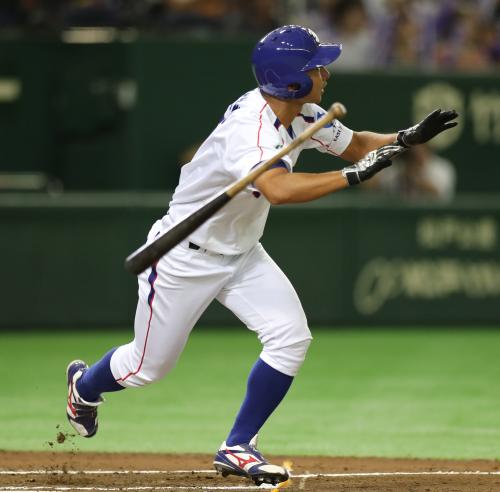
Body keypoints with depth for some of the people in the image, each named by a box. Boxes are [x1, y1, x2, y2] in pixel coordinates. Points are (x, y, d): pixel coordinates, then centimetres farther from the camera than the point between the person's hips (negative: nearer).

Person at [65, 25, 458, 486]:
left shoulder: (303, 115, -7)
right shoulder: (248, 128, -34)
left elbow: (354, 145, 7)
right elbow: (279, 189, -52)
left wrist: (407, 138, -11)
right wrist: (352, 176, -47)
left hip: (242, 254, 7)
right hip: (185, 257, -7)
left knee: (291, 338, -11)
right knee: (148, 365, 8)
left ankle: (237, 448, 1)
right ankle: (85, 384, 43)